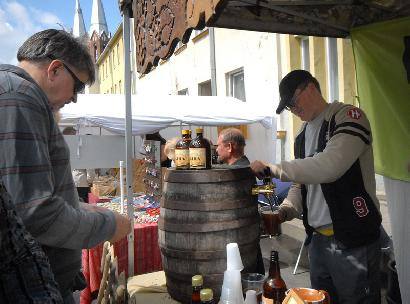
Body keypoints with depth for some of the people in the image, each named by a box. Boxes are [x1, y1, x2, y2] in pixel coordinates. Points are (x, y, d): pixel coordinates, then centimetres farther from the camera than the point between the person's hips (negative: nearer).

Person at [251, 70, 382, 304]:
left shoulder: (348, 116, -9)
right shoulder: (302, 136, 15)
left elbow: (328, 166, -26)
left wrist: (271, 168, -20)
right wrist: (285, 210, -2)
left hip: (353, 240, -7)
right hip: (318, 239, 7)